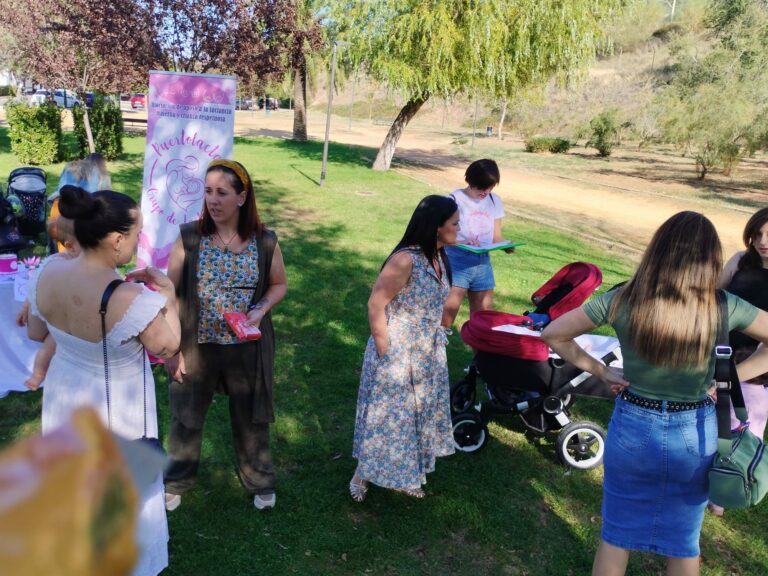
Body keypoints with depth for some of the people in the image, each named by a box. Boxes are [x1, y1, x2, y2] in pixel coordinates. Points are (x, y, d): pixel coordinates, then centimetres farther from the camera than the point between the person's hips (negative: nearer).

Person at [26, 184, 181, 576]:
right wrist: (168, 298, -10)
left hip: (64, 395, 6)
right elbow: (167, 348, -18)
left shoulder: (47, 273, -16)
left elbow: (36, 333, 1)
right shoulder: (133, 300, -35)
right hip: (114, 410, -6)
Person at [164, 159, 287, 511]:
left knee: (250, 418, 17)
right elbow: (170, 294, -6)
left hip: (247, 347, 0)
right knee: (186, 416, 18)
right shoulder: (189, 238, -11)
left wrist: (261, 309, -15)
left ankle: (260, 482, 41)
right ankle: (177, 480, 44)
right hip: (197, 346, 0)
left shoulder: (265, 241, -9)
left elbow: (279, 284, 5)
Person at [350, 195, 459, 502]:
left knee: (416, 415, 20)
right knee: (388, 416, 8)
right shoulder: (405, 260, -26)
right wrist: (385, 354, -17)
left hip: (427, 355, 8)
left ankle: (406, 474, 40)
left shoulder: (438, 256, 0)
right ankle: (362, 475, 31)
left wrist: (435, 344, 14)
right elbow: (375, 304, -21)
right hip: (397, 354, -8)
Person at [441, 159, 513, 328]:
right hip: (457, 263, -5)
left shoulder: (495, 201, 7)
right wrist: (461, 242, -30)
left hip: (483, 264, 5)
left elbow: (496, 236, 9)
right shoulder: (456, 199, -9)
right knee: (446, 317, -8)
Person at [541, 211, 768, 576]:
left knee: (616, 536, 20)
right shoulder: (723, 307, -15)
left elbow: (553, 335, -8)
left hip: (632, 429, 0)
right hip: (695, 436, 1)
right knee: (684, 543, 23)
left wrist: (600, 371, -2)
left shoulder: (620, 300, -15)